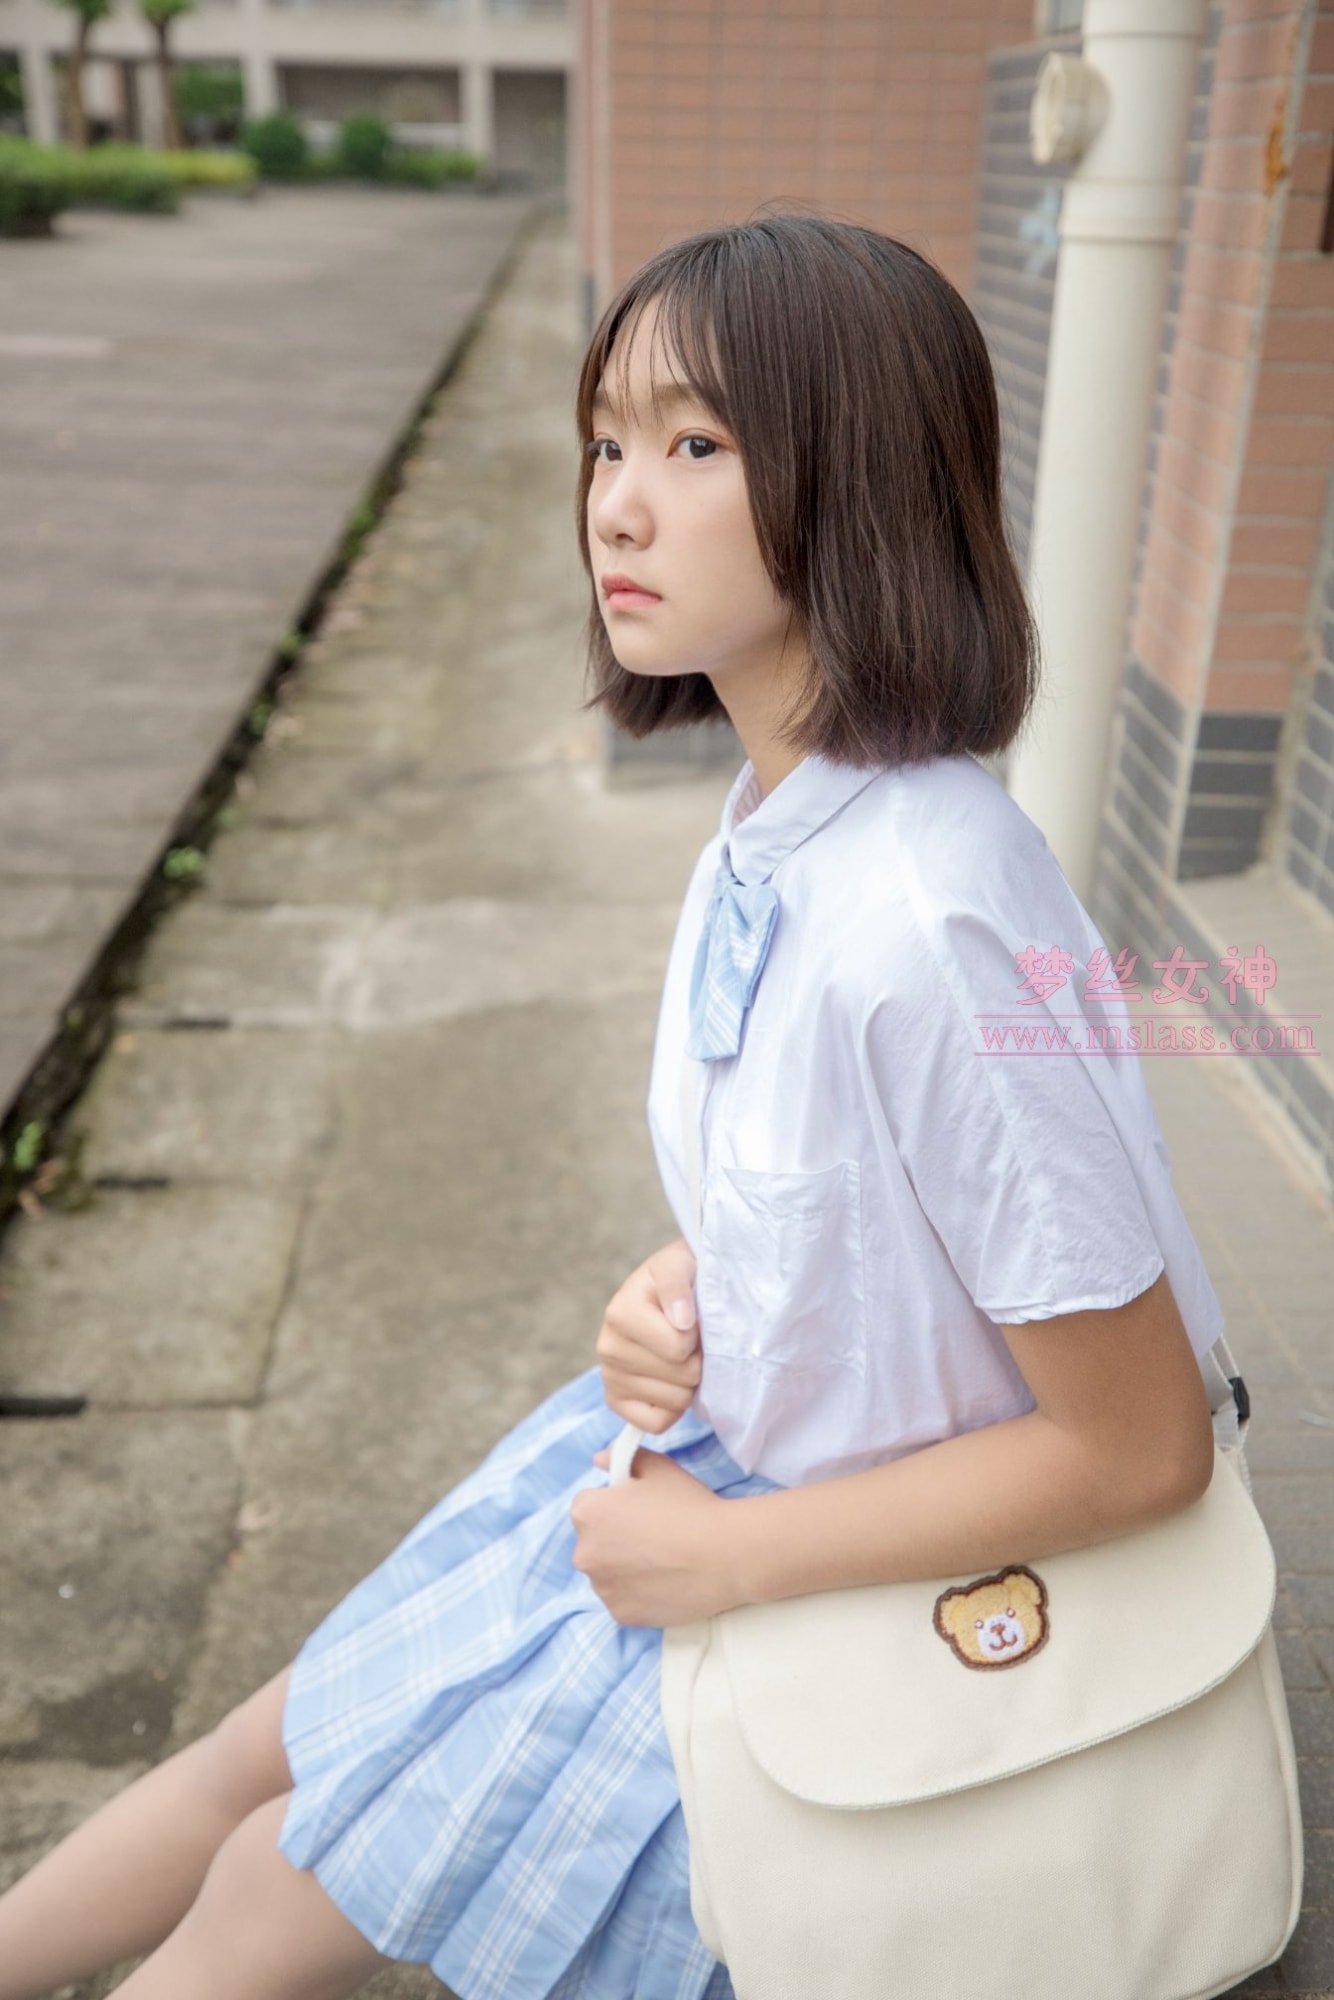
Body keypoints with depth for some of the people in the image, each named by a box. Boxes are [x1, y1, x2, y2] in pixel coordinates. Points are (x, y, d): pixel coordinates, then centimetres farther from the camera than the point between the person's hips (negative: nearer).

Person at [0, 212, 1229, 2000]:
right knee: (266, 1749, 17)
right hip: (712, 1440, 7)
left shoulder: (929, 930, -35)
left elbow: (1142, 1446, -26)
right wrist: (682, 1285, -9)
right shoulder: (776, 813, -7)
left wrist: (719, 1556, -19)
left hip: (845, 1583, -6)